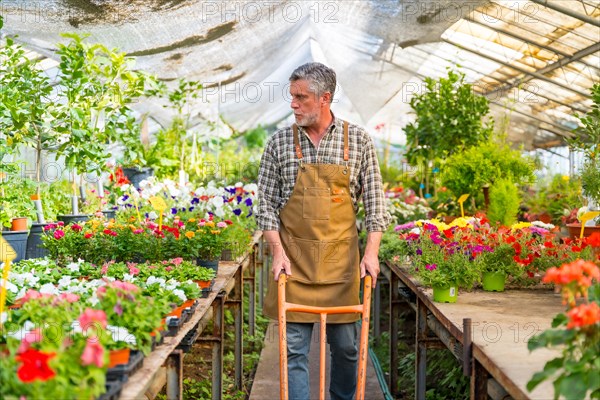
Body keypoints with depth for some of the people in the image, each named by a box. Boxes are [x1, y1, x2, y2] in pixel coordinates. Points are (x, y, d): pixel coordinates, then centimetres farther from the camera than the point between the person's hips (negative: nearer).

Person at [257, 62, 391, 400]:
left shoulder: (358, 140, 2)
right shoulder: (279, 143, 2)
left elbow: (375, 201, 3)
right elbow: (266, 203, 4)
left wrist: (371, 252, -7)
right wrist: (278, 251, -7)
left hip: (341, 258, 0)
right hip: (294, 258, 0)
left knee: (346, 345, 9)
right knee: (295, 347, 0)